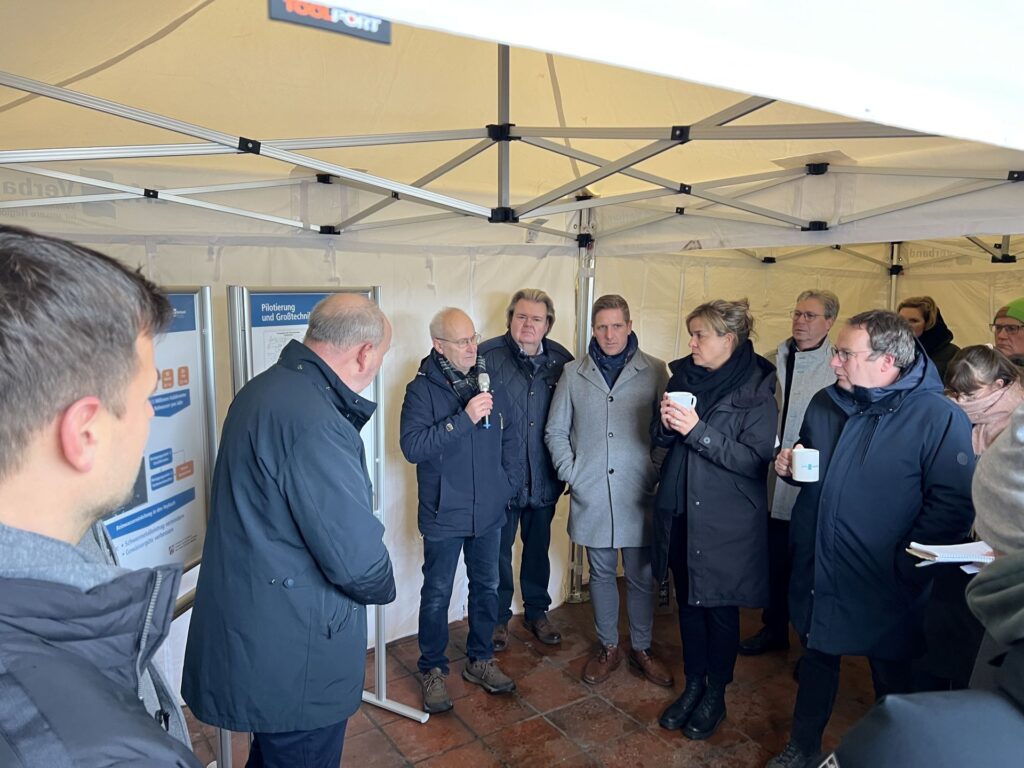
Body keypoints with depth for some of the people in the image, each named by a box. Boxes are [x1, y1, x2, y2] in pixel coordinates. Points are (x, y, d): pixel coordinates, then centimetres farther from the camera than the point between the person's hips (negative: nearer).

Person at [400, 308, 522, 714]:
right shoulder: (422, 390, -12)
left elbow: (510, 437, 12)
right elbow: (412, 446, -23)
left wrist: (510, 481, 2)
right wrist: (464, 418, -29)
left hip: (489, 511, 5)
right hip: (444, 513, -5)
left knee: (486, 587, 17)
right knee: (437, 595, 8)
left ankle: (480, 660, 36)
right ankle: (432, 670, 27)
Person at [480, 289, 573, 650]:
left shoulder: (561, 360, 0)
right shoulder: (487, 356, -12)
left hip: (544, 477, 4)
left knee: (538, 547, 20)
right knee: (499, 549, 12)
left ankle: (536, 611, 40)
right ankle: (498, 617, 32)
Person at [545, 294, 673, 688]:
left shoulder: (654, 371, -1)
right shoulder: (574, 374, 4)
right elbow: (556, 431, 8)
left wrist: (657, 474, -8)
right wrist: (571, 473, -2)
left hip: (638, 494, -1)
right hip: (591, 495, 2)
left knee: (641, 576, 10)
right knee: (601, 575, 15)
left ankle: (641, 648, 31)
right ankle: (608, 648, 33)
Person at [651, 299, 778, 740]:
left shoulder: (756, 389, -12)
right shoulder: (683, 376, 4)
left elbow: (755, 459, -18)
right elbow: (661, 440, 9)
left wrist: (698, 431, -26)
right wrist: (666, 424, -14)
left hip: (727, 521, -5)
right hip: (680, 512, 5)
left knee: (719, 606, 10)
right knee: (687, 601, 16)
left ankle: (715, 694, 31)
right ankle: (693, 684, 35)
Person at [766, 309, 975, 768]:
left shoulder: (938, 416, -17)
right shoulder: (825, 403, 3)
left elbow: (953, 506, -20)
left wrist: (904, 560, -20)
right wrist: (788, 466, -5)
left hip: (883, 588, -5)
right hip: (817, 572, 5)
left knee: (891, 676, 17)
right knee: (817, 659, 22)